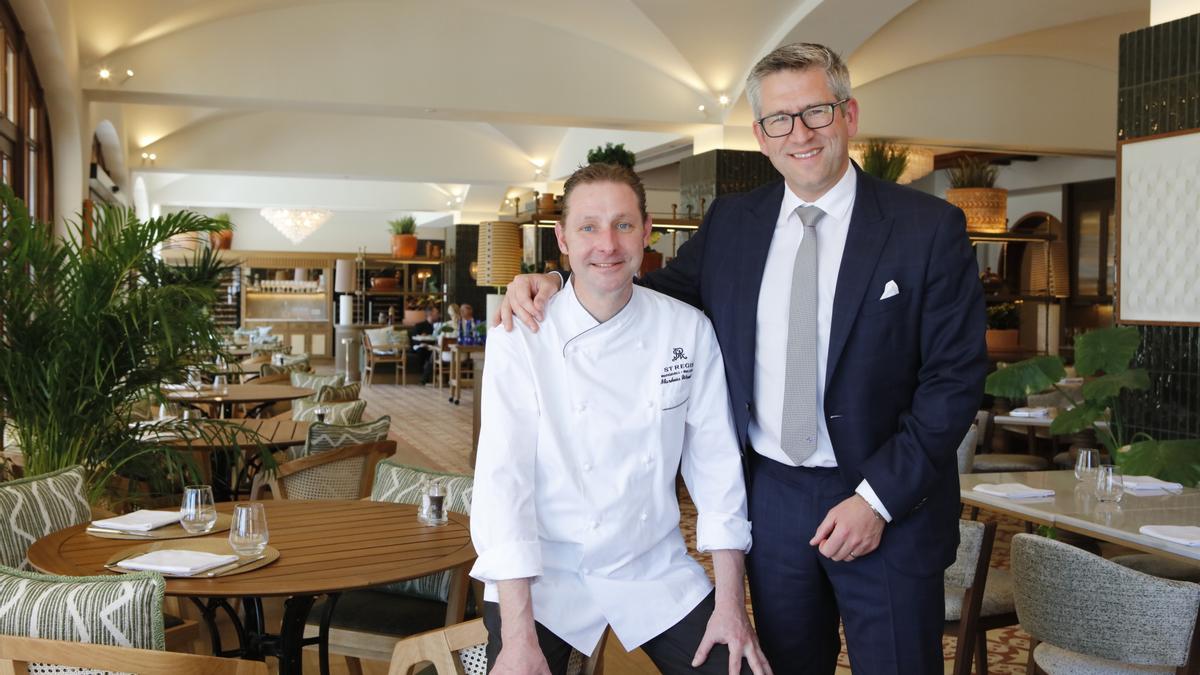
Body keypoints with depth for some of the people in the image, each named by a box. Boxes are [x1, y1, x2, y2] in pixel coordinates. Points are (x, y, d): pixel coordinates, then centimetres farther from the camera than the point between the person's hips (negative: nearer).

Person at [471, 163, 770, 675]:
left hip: (657, 571, 3)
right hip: (544, 575, -2)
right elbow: (503, 479, -15)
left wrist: (731, 603, -3)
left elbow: (715, 464, 0)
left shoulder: (689, 331, -5)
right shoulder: (521, 340, -12)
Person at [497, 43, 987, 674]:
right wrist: (554, 285, -6)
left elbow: (955, 380, -10)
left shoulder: (928, 227, -9)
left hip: (890, 504, -3)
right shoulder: (730, 221, 2)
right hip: (771, 498, 4)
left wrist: (878, 499, -15)